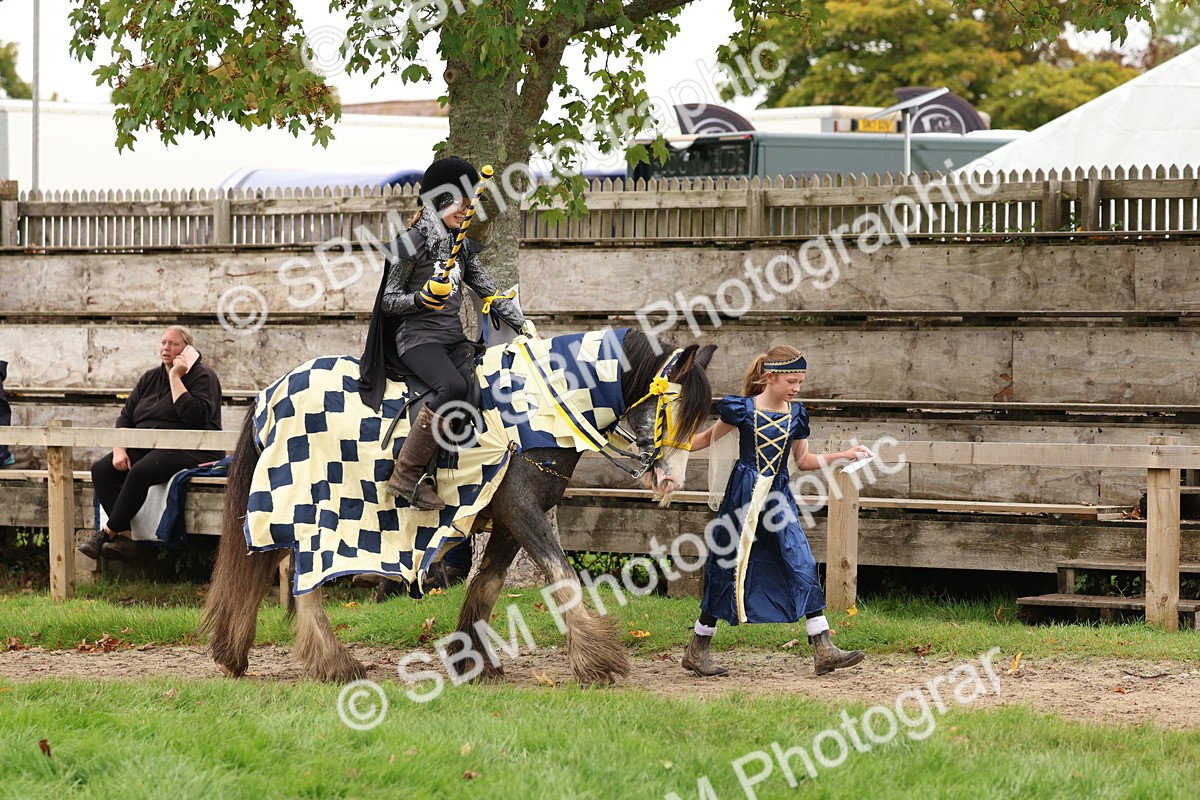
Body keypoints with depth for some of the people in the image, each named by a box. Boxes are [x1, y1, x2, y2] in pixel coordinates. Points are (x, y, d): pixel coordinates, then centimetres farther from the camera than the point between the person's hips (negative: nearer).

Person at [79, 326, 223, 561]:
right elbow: (125, 417, 16)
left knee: (140, 472, -34)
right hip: (146, 447, 8)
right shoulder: (150, 378, 19)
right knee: (100, 471, -15)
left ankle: (108, 533, -24)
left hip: (187, 451, -8)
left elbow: (194, 417, -19)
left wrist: (175, 378, -14)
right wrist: (119, 450, -2)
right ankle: (125, 537, -25)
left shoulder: (202, 377, -2)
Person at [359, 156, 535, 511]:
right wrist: (420, 299, -20)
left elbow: (489, 291, 19)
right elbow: (389, 299, -1)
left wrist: (522, 323, 8)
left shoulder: (462, 247, 17)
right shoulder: (412, 242, -3)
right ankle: (406, 477, -30)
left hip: (454, 338, 8)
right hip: (417, 337, -8)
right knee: (453, 386, -35)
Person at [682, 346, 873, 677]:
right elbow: (708, 438, 6)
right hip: (743, 496, -4)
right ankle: (697, 651, 14)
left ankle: (823, 650, -8)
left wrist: (843, 455, 7)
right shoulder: (742, 409, -6)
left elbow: (803, 460, 16)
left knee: (803, 568, -7)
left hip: (779, 499, 4)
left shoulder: (795, 414, 6)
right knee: (728, 572, 1)